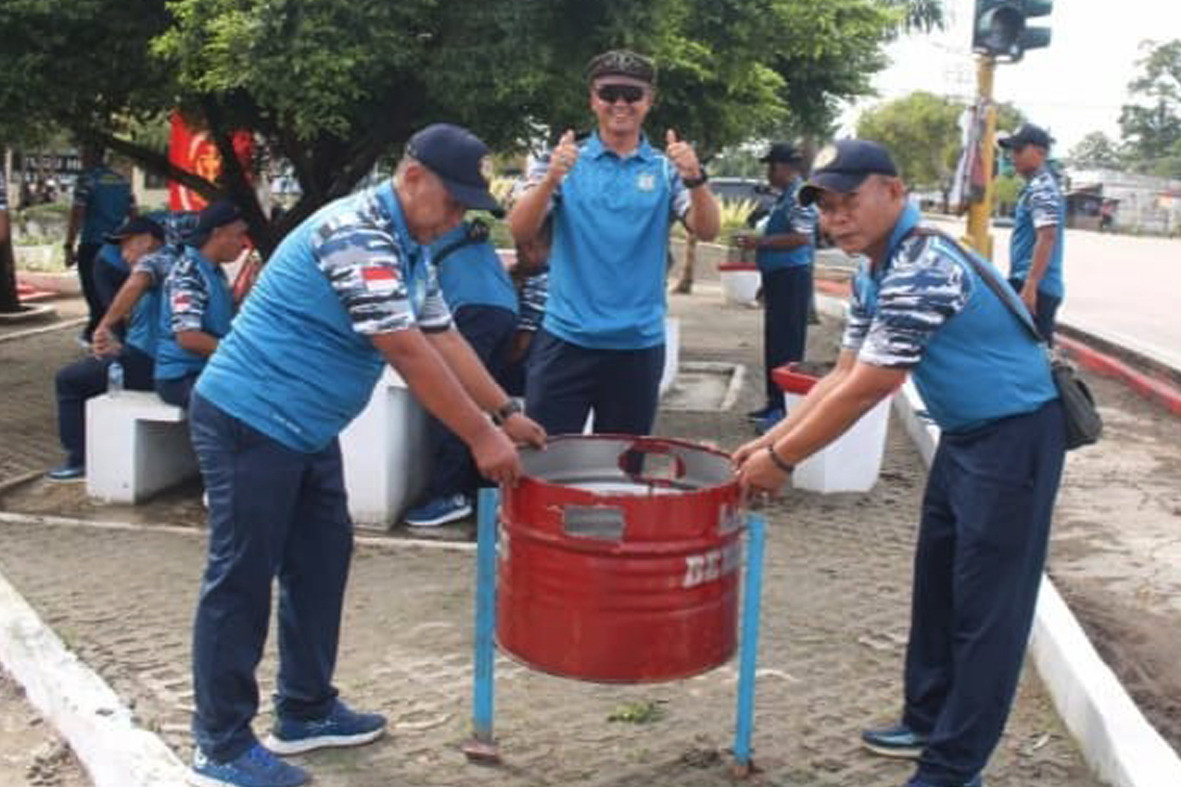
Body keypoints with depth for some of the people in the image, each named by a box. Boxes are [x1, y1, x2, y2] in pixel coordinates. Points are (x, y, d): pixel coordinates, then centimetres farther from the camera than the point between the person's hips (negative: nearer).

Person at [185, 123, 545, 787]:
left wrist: (505, 414, 8)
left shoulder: (410, 248, 9)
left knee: (321, 560, 14)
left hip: (305, 428, 10)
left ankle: (307, 710, 27)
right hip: (249, 421, -10)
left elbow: (443, 338, 12)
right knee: (242, 580, -2)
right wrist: (481, 437, -22)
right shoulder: (356, 234, -23)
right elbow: (408, 353, -25)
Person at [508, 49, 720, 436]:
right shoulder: (565, 160, 2)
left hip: (639, 344, 1)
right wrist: (551, 178, -27)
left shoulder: (666, 169, 4)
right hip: (566, 338, -1)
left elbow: (707, 231, -8)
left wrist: (695, 179, -26)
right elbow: (520, 232, -9)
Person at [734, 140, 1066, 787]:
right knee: (937, 584, 18)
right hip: (965, 432, 10)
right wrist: (766, 443, 2)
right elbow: (841, 378, 8)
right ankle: (927, 722, 33)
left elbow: (862, 394, -25)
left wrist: (781, 460, -16)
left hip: (1015, 435, -10)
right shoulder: (873, 275, 5)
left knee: (986, 606, -2)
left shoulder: (921, 269, -26)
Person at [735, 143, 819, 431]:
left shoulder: (798, 196, -14)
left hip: (791, 277, -11)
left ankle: (787, 409, -3)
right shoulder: (785, 196, 17)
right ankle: (775, 403, 23)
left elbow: (801, 237, -25)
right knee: (774, 343, 15)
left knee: (787, 345, -7)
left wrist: (760, 241, -19)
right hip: (778, 277, 11)